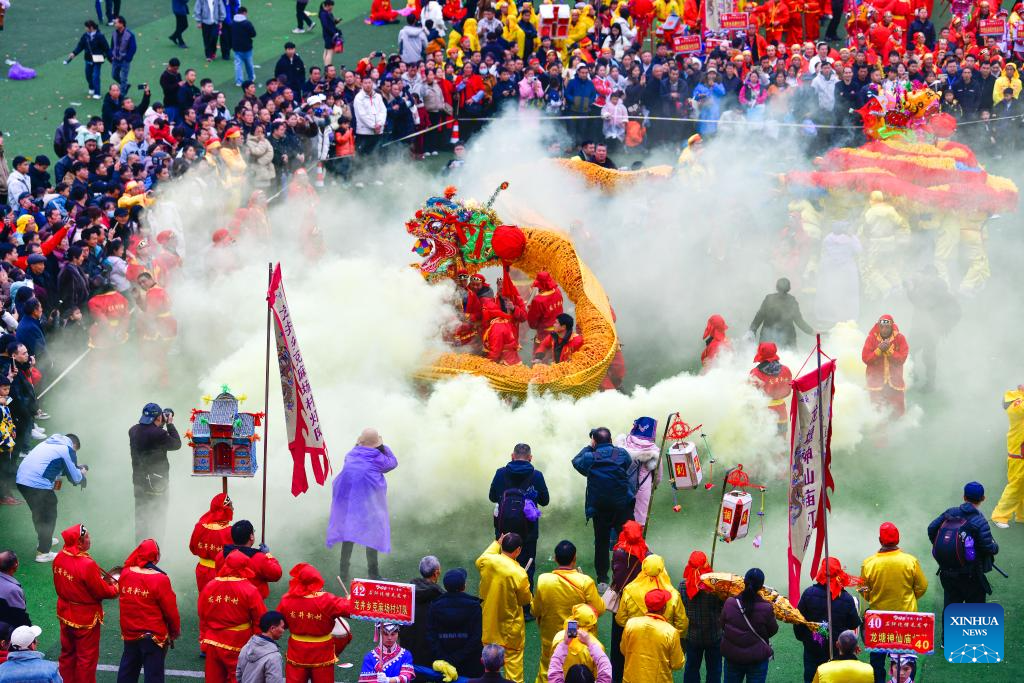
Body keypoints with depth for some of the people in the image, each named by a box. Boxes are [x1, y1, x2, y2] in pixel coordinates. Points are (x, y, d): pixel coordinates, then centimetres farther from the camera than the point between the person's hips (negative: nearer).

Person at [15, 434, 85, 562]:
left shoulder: (50, 442, 24)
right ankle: (43, 553, 8)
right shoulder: (68, 450, 0)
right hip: (38, 484, -8)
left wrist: (76, 469, 31)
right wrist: (81, 474, 25)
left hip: (21, 479, 8)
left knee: (38, 513, 27)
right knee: (48, 516, 6)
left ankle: (44, 540, 43)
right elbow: (74, 478, 2)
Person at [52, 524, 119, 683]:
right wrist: (115, 588, 1)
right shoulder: (87, 565, -31)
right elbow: (102, 592, -20)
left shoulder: (60, 557, -9)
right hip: (85, 618, -7)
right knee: (87, 658, 9)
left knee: (67, 653, 21)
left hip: (65, 614, 7)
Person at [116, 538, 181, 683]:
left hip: (130, 634, 5)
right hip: (153, 637, -5)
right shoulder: (160, 580, -19)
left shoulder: (125, 574, -5)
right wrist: (175, 631, 4)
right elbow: (170, 610, -12)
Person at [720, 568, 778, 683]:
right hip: (758, 660, -2)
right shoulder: (766, 608, -20)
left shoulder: (729, 603, -14)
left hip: (732, 656, 2)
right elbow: (773, 630, -4)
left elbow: (723, 626, 2)